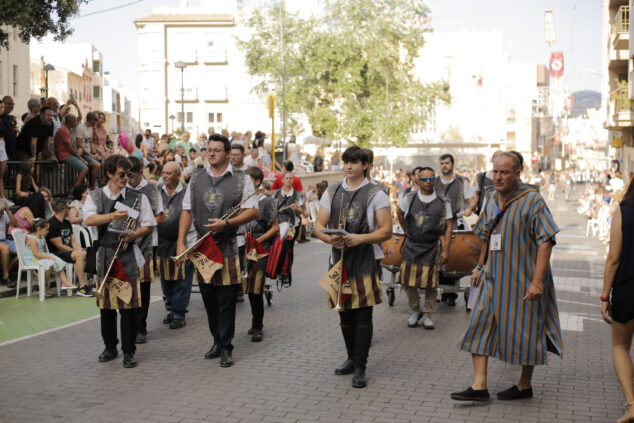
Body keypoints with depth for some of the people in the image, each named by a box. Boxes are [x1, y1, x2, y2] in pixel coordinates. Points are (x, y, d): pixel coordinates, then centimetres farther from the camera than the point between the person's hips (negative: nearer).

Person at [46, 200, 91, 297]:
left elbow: (73, 241, 15)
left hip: (69, 251, 8)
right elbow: (59, 246, -15)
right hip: (57, 254, -8)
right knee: (79, 255, -33)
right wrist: (77, 251, -16)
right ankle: (82, 288, -33)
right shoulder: (52, 224, -10)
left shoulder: (67, 223, 18)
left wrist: (79, 250, -6)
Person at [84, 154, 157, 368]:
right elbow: (89, 219, -11)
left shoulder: (137, 197, 7)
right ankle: (110, 347, 23)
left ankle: (129, 351, 5)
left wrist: (133, 235, -13)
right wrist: (112, 216, -27)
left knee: (129, 304, -4)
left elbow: (148, 225, 7)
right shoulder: (95, 196, 7)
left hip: (128, 254, -1)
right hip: (104, 254, 1)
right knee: (106, 303, 8)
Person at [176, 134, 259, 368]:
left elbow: (252, 211, -5)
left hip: (228, 247, -4)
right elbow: (187, 211, 11)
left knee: (227, 300, -2)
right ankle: (217, 341, 26)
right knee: (208, 298, 11)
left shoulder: (241, 179, 0)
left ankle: (226, 348, 8)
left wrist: (226, 223, -18)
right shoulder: (197, 178, 11)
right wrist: (181, 241, 1)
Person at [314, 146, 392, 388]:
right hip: (339, 259, 4)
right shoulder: (332, 192, 11)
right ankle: (352, 358, 28)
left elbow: (386, 231, -6)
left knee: (363, 316, -4)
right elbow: (319, 225, 9)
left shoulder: (375, 194, -1)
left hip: (364, 261, -4)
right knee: (344, 315, 12)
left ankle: (360, 368, 3)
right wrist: (330, 239, -13)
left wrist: (361, 238, -21)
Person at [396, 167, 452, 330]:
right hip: (411, 246, 2)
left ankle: (428, 314, 16)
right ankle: (415, 311, 22)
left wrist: (446, 250, -7)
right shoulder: (409, 198, 0)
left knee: (430, 283, -1)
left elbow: (448, 227, -2)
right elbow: (399, 212, 19)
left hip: (431, 248, -1)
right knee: (408, 280, 2)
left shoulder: (443, 202, -3)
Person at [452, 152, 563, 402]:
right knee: (480, 325, 0)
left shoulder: (532, 201, -12)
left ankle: (525, 385, 22)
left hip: (522, 281, -6)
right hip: (493, 278, 7)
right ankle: (479, 386, 3)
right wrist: (481, 266, 19)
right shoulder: (492, 200, 9)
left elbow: (546, 241, -16)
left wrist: (537, 281, -21)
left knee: (522, 331, 4)